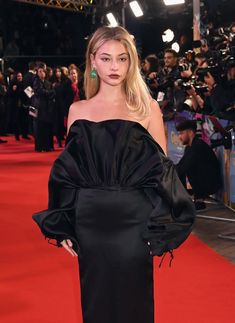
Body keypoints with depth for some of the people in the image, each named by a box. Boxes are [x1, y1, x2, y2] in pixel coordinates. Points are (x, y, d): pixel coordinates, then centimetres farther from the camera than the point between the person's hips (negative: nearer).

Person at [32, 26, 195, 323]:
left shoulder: (147, 107, 1)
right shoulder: (78, 110, 6)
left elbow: (162, 169, 0)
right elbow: (68, 171, 8)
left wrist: (161, 228, -7)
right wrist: (63, 226, 2)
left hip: (134, 222, -1)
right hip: (90, 223, 2)